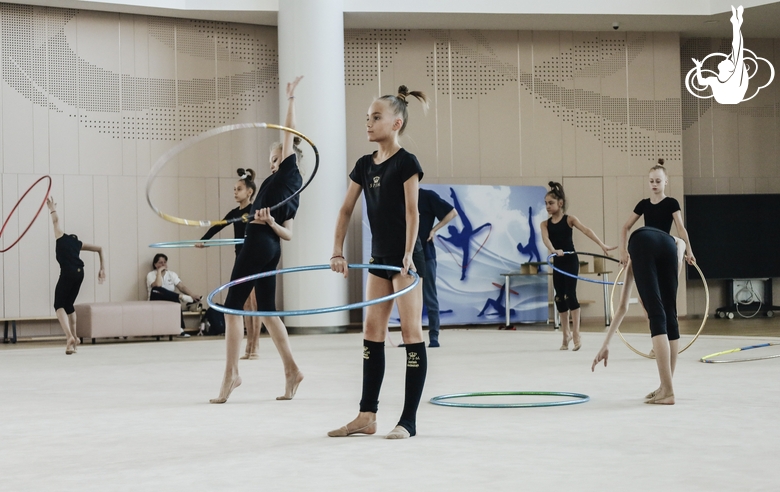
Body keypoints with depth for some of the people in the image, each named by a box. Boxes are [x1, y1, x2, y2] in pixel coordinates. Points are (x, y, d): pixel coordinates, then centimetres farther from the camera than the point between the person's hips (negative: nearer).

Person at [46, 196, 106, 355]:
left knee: (59, 305, -5)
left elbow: (55, 221, 27)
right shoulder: (77, 243, 29)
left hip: (67, 273, -5)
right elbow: (99, 248, 29)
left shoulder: (61, 238, 19)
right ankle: (73, 338, 22)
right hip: (79, 273, 6)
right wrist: (102, 268, 27)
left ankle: (69, 336, -26)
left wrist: (52, 208, 47)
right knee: (69, 305, 21)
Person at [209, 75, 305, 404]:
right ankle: (291, 370, 8)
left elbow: (289, 132, 0)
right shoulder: (292, 191, 20)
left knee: (232, 306, -7)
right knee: (267, 309, 12)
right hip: (270, 249, 10)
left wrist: (291, 98, 8)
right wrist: (272, 223, -2)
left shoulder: (289, 171, 1)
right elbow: (288, 234, 16)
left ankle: (231, 373, -10)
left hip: (258, 244, -10)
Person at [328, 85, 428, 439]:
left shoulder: (406, 163, -9)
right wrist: (337, 252, 3)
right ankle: (367, 416, 14)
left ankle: (409, 420, -1)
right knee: (372, 331, 8)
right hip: (380, 257, 8)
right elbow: (346, 210, 10)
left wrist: (408, 254, -24)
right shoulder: (364, 165, 10)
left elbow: (412, 212, -16)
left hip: (405, 257, -8)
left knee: (411, 331, -4)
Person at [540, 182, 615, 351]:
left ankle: (576, 334, -6)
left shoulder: (569, 219, -3)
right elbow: (546, 239, -16)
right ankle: (566, 335, 19)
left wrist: (602, 245, -31)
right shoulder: (545, 224, 4)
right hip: (557, 263, 4)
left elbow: (586, 230, -17)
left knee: (570, 295, -12)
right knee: (559, 298, 6)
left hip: (571, 261, -4)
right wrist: (554, 250, -38)